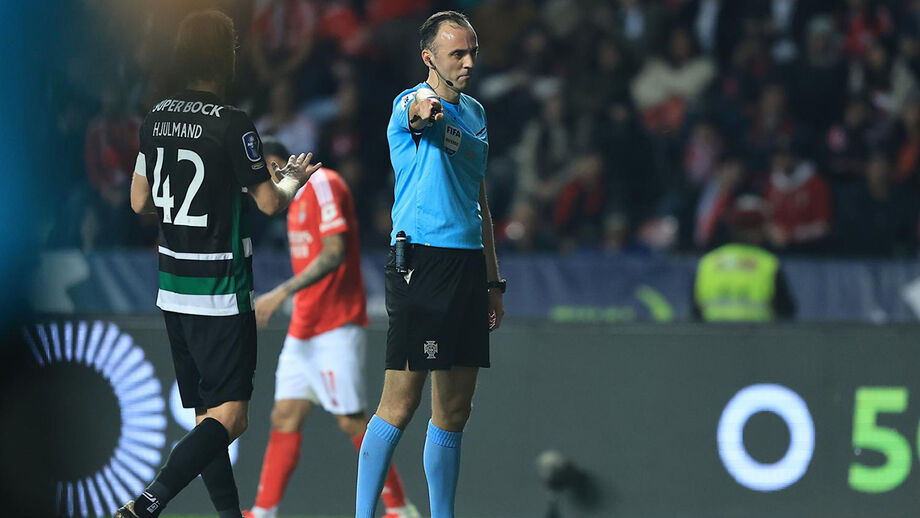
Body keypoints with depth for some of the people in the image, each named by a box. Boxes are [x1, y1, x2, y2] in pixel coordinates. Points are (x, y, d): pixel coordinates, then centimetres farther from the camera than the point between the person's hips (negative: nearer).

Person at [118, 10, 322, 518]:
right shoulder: (232, 125, -15)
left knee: (207, 414, 13)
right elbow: (270, 202, -7)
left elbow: (140, 202, 13)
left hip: (172, 286, 7)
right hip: (221, 293, -7)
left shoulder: (157, 118, 5)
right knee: (230, 414, -8)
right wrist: (293, 178, 14)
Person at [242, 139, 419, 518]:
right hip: (304, 329, 9)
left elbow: (333, 254, -20)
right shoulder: (300, 196, 18)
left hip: (336, 327, -9)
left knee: (351, 421, -7)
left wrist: (282, 293, -24)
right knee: (285, 417, 2)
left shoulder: (324, 185, -11)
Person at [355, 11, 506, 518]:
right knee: (401, 401, -10)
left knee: (454, 412, 10)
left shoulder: (474, 113, 18)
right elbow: (417, 115, -33)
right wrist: (425, 111, -58)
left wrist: (493, 280, 24)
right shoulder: (412, 103, -6)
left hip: (468, 264, 8)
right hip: (420, 261, -8)